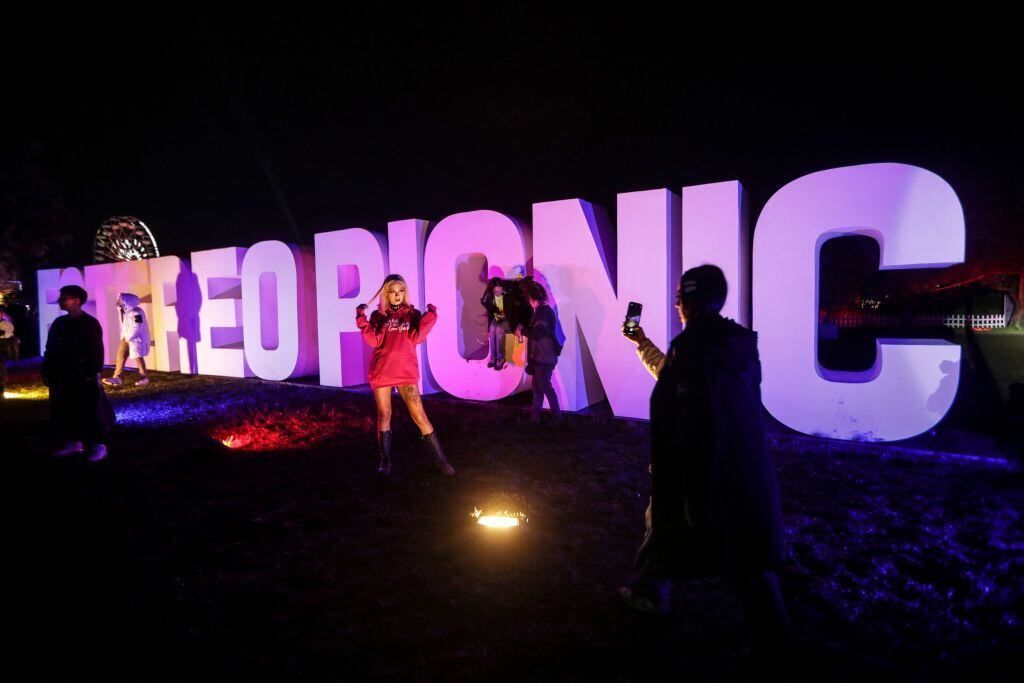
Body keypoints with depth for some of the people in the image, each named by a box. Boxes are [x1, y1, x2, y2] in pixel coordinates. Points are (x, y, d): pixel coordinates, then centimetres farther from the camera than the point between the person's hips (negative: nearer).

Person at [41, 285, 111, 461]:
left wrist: (93, 373, -17)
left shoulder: (90, 323, -6)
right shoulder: (59, 323, 12)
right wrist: (47, 371, 9)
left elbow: (96, 351, -11)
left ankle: (98, 446, 4)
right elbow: (50, 349, 14)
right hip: (61, 377, 7)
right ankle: (74, 443, 24)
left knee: (89, 411, -3)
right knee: (64, 410, 11)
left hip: (83, 377, -7)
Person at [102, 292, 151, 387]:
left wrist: (128, 337, -14)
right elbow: (123, 326, 19)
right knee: (120, 356, 1)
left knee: (138, 358, -6)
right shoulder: (123, 312, 13)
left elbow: (137, 328, -21)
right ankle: (116, 378, 0)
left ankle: (144, 378, 4)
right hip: (126, 338, 9)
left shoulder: (136, 312, -17)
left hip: (136, 338, -9)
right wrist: (123, 337, 9)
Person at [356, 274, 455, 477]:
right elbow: (374, 341, -5)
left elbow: (417, 338, -8)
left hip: (406, 372, -1)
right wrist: (362, 320, -10)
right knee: (384, 415, 7)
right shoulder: (378, 315, 8)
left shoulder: (412, 314, 7)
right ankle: (385, 460, 18)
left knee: (419, 416, -3)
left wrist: (430, 316, -13)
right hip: (381, 372, 1)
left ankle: (439, 458, 4)